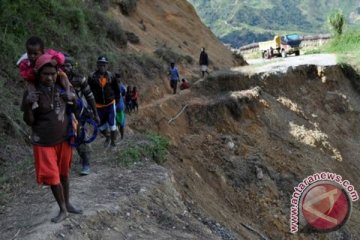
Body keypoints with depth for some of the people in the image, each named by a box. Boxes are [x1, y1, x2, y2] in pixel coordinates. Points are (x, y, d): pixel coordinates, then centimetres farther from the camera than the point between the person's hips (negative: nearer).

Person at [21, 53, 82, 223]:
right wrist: (28, 105, -29)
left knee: (64, 174, 16)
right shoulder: (32, 92, -15)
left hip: (63, 139, 4)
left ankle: (67, 204, 33)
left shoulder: (61, 88, -3)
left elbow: (69, 109, 16)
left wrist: (71, 98, -6)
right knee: (53, 177, 0)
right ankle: (63, 210, 16)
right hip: (44, 143, -4)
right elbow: (29, 122, -11)